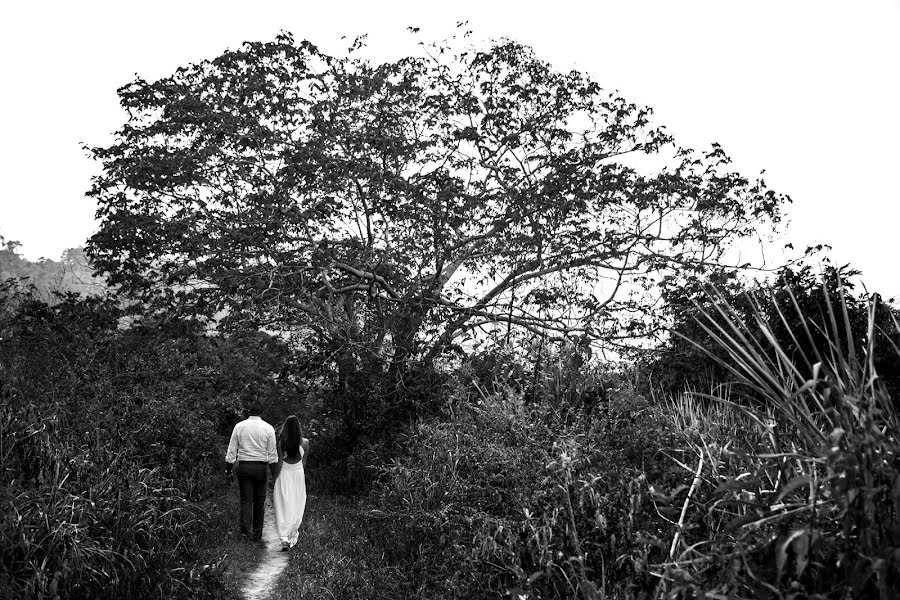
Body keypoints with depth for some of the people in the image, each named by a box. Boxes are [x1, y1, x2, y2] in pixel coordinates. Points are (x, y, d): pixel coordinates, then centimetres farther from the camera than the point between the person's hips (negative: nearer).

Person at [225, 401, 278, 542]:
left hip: (243, 467, 1)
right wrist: (275, 473, 5)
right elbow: (272, 453, 0)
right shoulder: (268, 428, 0)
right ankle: (257, 534, 13)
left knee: (246, 500, 5)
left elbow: (232, 450, 4)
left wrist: (228, 470, 10)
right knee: (259, 501, 8)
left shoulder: (239, 426, 3)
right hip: (260, 467, -1)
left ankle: (245, 530, -9)